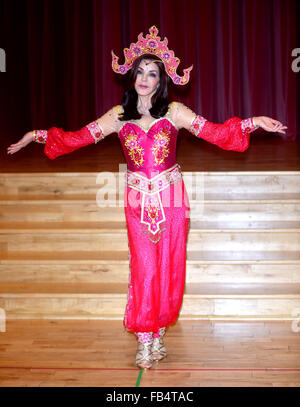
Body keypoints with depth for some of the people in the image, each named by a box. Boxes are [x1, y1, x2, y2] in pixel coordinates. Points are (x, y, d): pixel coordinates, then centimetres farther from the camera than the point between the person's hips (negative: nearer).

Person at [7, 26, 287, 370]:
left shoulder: (174, 112, 1)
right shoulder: (119, 115, 4)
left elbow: (214, 132, -3)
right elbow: (77, 138, 8)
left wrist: (253, 122, -13)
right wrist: (37, 135, 5)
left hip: (172, 202, 0)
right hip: (138, 203, 0)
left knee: (168, 270, 4)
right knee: (143, 270, 0)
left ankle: (158, 333, 21)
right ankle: (144, 340, 12)